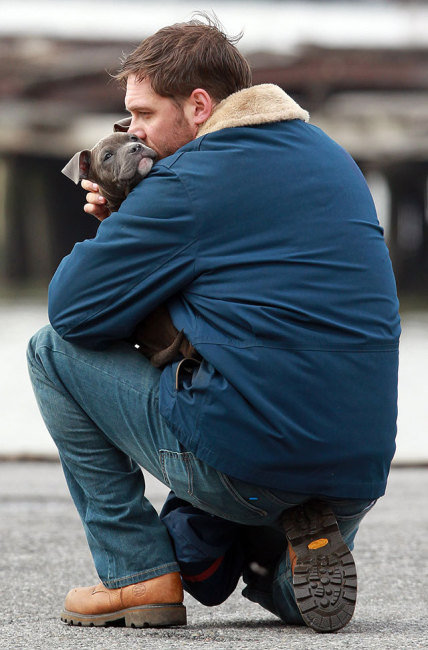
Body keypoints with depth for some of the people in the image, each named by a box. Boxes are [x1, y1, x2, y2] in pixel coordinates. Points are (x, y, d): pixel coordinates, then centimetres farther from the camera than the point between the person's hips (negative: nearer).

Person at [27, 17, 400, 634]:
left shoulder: (193, 179, -9)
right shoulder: (328, 156, 16)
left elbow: (72, 307, -6)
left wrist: (111, 233, 15)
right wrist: (126, 220, 14)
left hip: (246, 460, -8)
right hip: (360, 476, 8)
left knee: (54, 350, 9)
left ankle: (138, 571, 5)